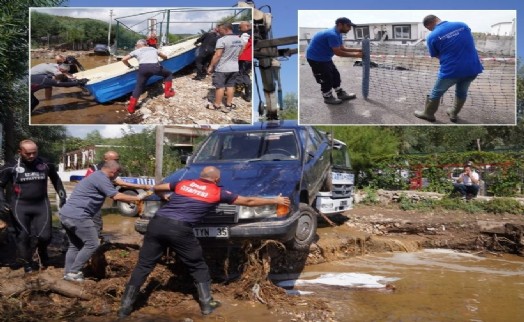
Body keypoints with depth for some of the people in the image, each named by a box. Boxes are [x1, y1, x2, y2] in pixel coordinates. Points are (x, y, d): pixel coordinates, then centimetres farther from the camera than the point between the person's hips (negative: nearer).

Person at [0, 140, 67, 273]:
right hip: (20, 206, -1)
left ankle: (42, 251, 32)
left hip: (42, 204, 1)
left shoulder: (46, 164, -1)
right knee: (23, 236, 4)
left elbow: (56, 179, 16)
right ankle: (27, 264, 23)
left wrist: (62, 195, 10)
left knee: (45, 235, -3)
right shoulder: (11, 167, -7)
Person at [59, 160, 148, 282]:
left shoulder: (95, 176, 21)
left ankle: (68, 272, 22)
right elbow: (116, 196, -17)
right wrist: (137, 198, -8)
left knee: (75, 245, 20)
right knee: (92, 244, -1)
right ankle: (73, 272, 4)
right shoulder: (101, 178, -12)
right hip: (77, 216, -10)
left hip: (66, 214, 10)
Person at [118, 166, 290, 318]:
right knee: (198, 267, 16)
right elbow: (249, 201, 18)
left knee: (143, 265, 12)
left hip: (157, 223, 4)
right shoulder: (217, 192, 11)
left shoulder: (183, 183, 20)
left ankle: (126, 306, 14)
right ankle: (206, 303, 19)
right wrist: (276, 200, 29)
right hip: (180, 229, -4)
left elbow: (156, 188, 33)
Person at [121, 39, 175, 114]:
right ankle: (167, 92, 21)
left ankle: (131, 108, 2)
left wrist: (129, 66, 38)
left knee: (138, 87, 9)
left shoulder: (136, 51, 27)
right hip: (155, 66, 1)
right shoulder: (153, 49, 33)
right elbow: (165, 56, 43)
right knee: (169, 74, 28)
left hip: (143, 67, 0)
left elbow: (124, 59, 21)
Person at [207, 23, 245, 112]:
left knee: (220, 86, 3)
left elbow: (217, 55, -21)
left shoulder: (222, 40, -19)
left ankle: (217, 105, 10)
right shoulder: (239, 40, 5)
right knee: (230, 86, 13)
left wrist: (211, 66, -13)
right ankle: (229, 105, 17)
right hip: (234, 68, 7)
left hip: (222, 68, -7)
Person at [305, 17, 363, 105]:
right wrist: (355, 55, -21)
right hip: (316, 58, -11)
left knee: (335, 75, 15)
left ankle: (341, 94, 27)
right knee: (326, 78, -2)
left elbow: (342, 48, 10)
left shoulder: (337, 34, 5)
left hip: (325, 58, 11)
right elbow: (338, 52, -28)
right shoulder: (332, 35, -29)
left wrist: (357, 50, -1)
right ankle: (328, 97, 15)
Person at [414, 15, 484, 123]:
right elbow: (470, 44, 19)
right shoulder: (462, 25, 5)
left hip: (451, 70, -4)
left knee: (436, 93, 20)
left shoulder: (432, 37, -6)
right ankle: (454, 114, 43)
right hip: (473, 68, 4)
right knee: (462, 92, 28)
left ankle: (428, 114, 36)